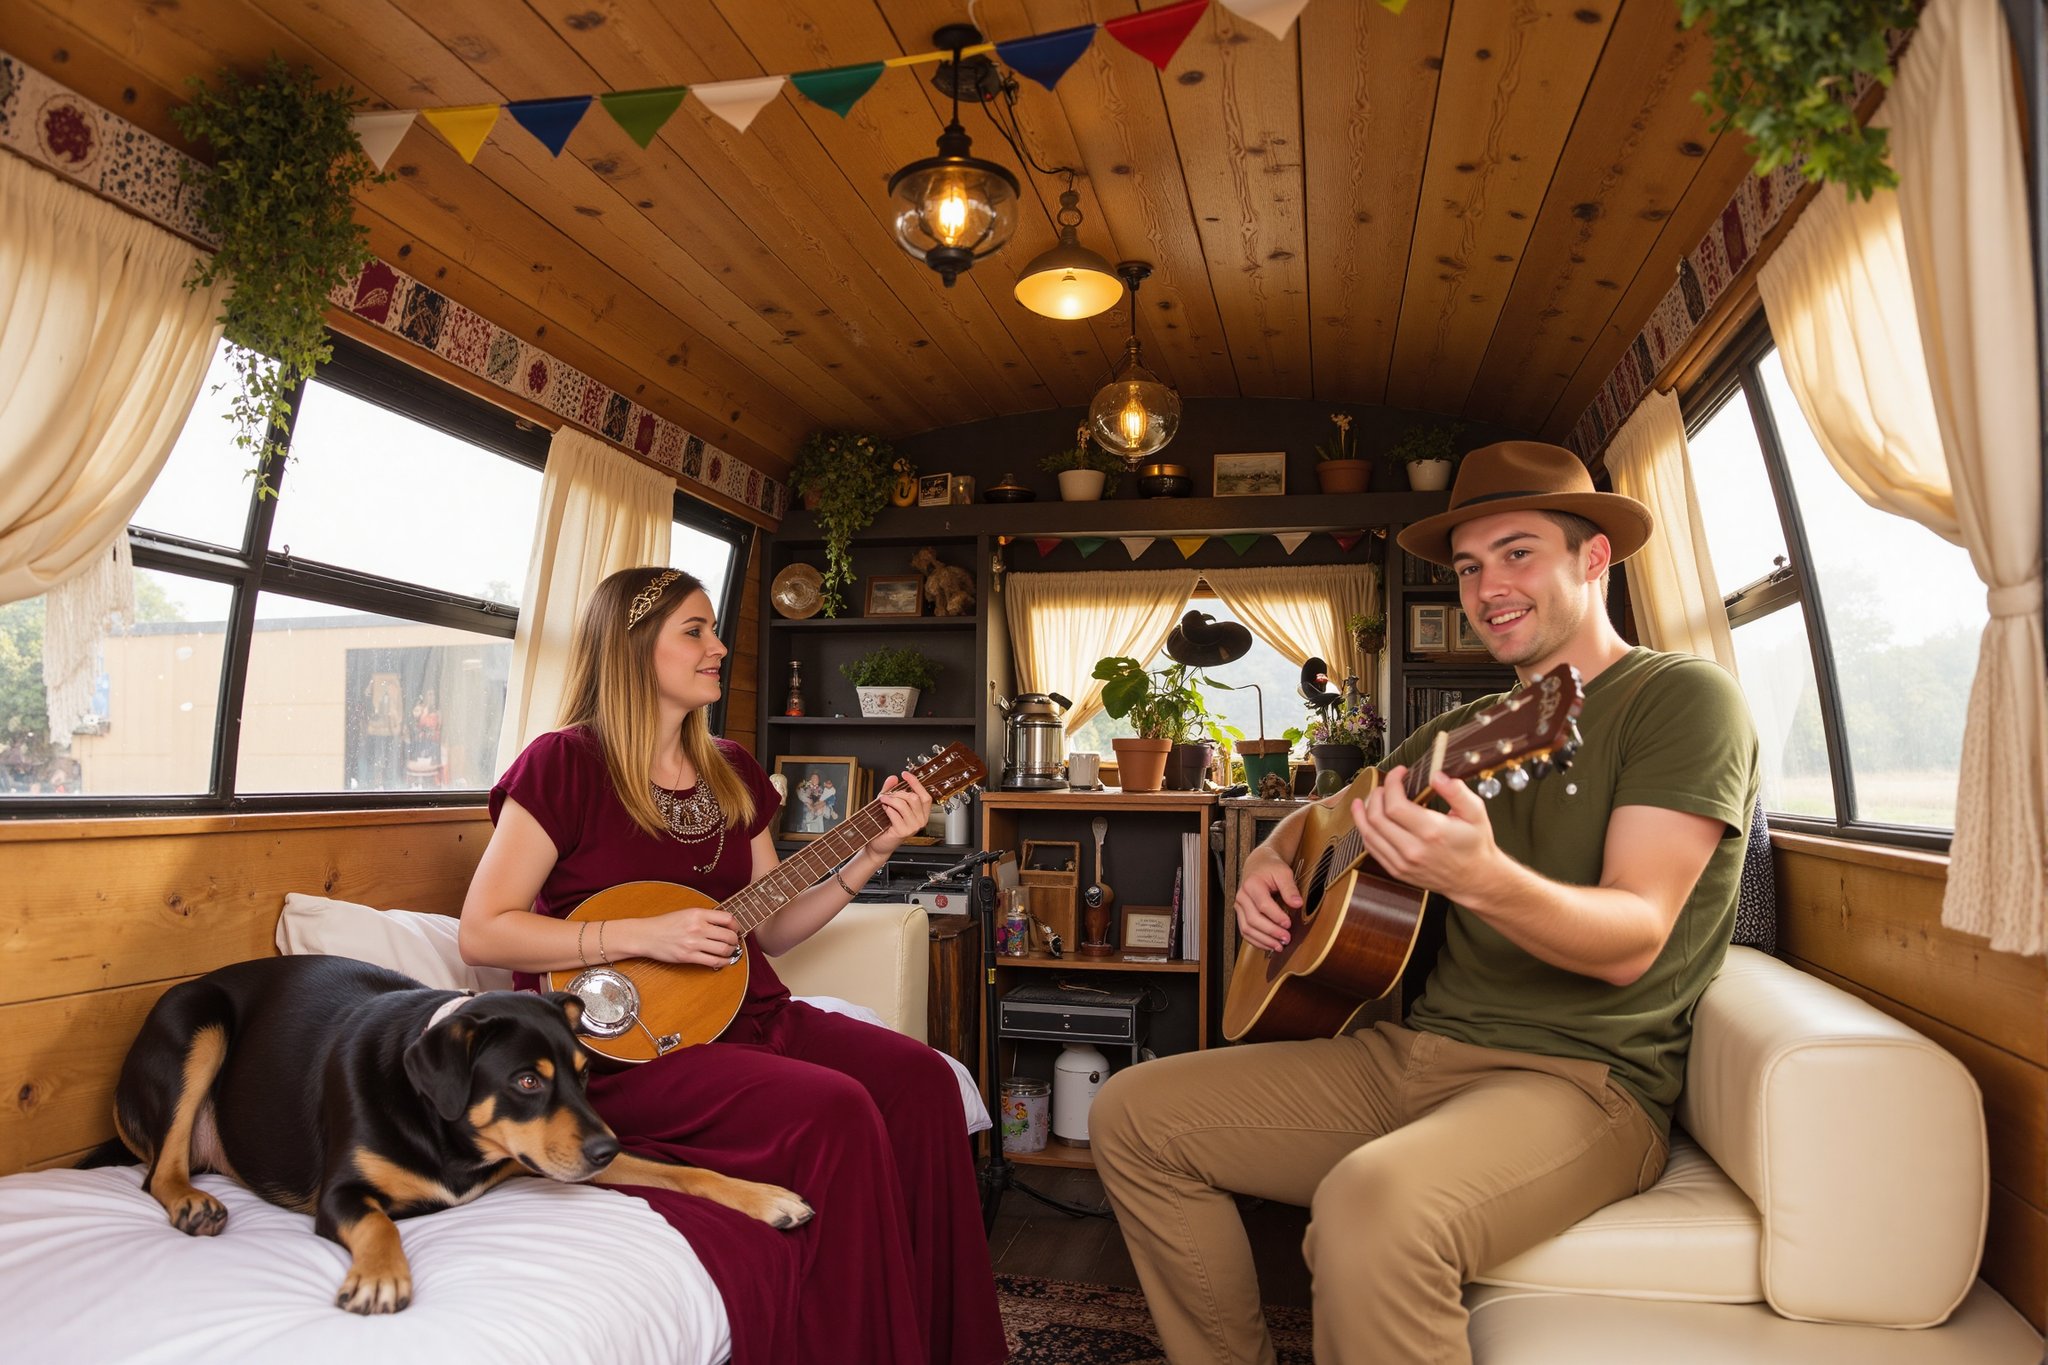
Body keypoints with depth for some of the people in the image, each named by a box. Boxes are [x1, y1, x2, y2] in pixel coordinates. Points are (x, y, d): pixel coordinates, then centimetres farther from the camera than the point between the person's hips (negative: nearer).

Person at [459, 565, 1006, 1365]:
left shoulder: (731, 773, 13)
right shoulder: (565, 765, -6)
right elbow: (482, 933, -11)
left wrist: (870, 857, 3)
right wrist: (644, 937, -20)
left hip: (747, 1015, 7)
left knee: (918, 1078, -16)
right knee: (832, 1111, -29)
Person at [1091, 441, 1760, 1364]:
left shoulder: (1681, 697, -5)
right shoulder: (1462, 731, 16)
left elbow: (1634, 940, -17)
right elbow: (1323, 814, 29)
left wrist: (1482, 878, -37)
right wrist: (1269, 860, 5)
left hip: (1584, 1074, -7)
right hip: (1417, 1048, 7)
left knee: (1372, 1206, -38)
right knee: (1131, 1115, -1)